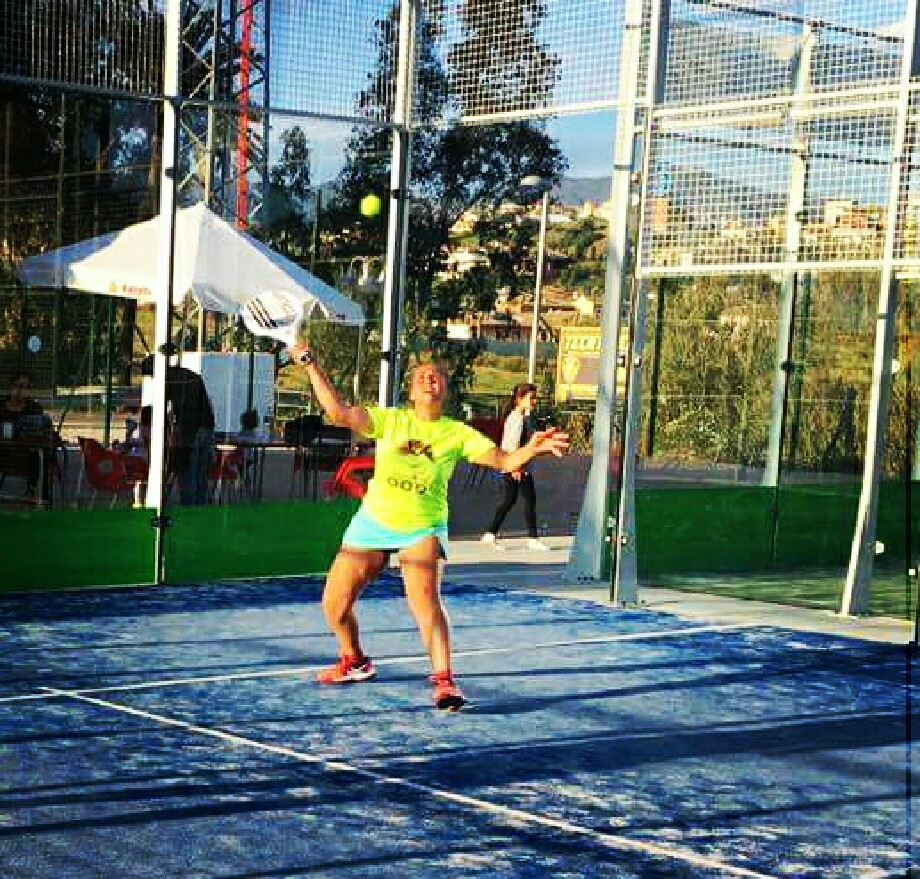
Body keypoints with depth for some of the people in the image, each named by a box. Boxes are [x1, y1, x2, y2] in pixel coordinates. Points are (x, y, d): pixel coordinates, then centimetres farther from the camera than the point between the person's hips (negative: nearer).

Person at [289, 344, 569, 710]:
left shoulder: (458, 433, -2)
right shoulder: (390, 419, -2)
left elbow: (504, 461, -8)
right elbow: (338, 412, -11)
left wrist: (533, 448, -28)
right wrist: (311, 365, -17)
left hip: (423, 529, -2)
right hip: (373, 521, 2)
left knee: (425, 598, -27)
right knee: (334, 604, 4)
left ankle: (443, 680, -19)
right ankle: (354, 662, 32)